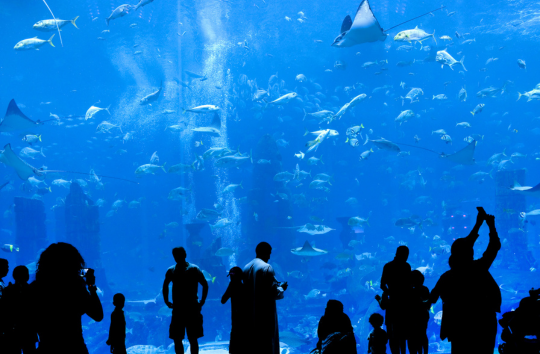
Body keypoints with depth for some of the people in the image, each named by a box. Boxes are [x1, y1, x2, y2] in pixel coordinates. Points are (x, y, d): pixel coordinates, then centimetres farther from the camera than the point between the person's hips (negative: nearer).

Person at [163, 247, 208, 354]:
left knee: (192, 339, -1)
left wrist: (202, 302, -5)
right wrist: (167, 301, 15)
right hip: (177, 309, 4)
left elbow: (205, 285, 0)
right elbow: (165, 286, 23)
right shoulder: (171, 271, 8)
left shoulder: (193, 269, -3)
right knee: (177, 339, 4)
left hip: (192, 308, -4)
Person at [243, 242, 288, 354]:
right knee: (268, 345, 1)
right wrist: (282, 288, 4)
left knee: (252, 344, 14)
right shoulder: (266, 267, -14)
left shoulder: (246, 267, 7)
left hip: (250, 314, 7)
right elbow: (273, 292, -17)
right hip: (265, 314, -7)